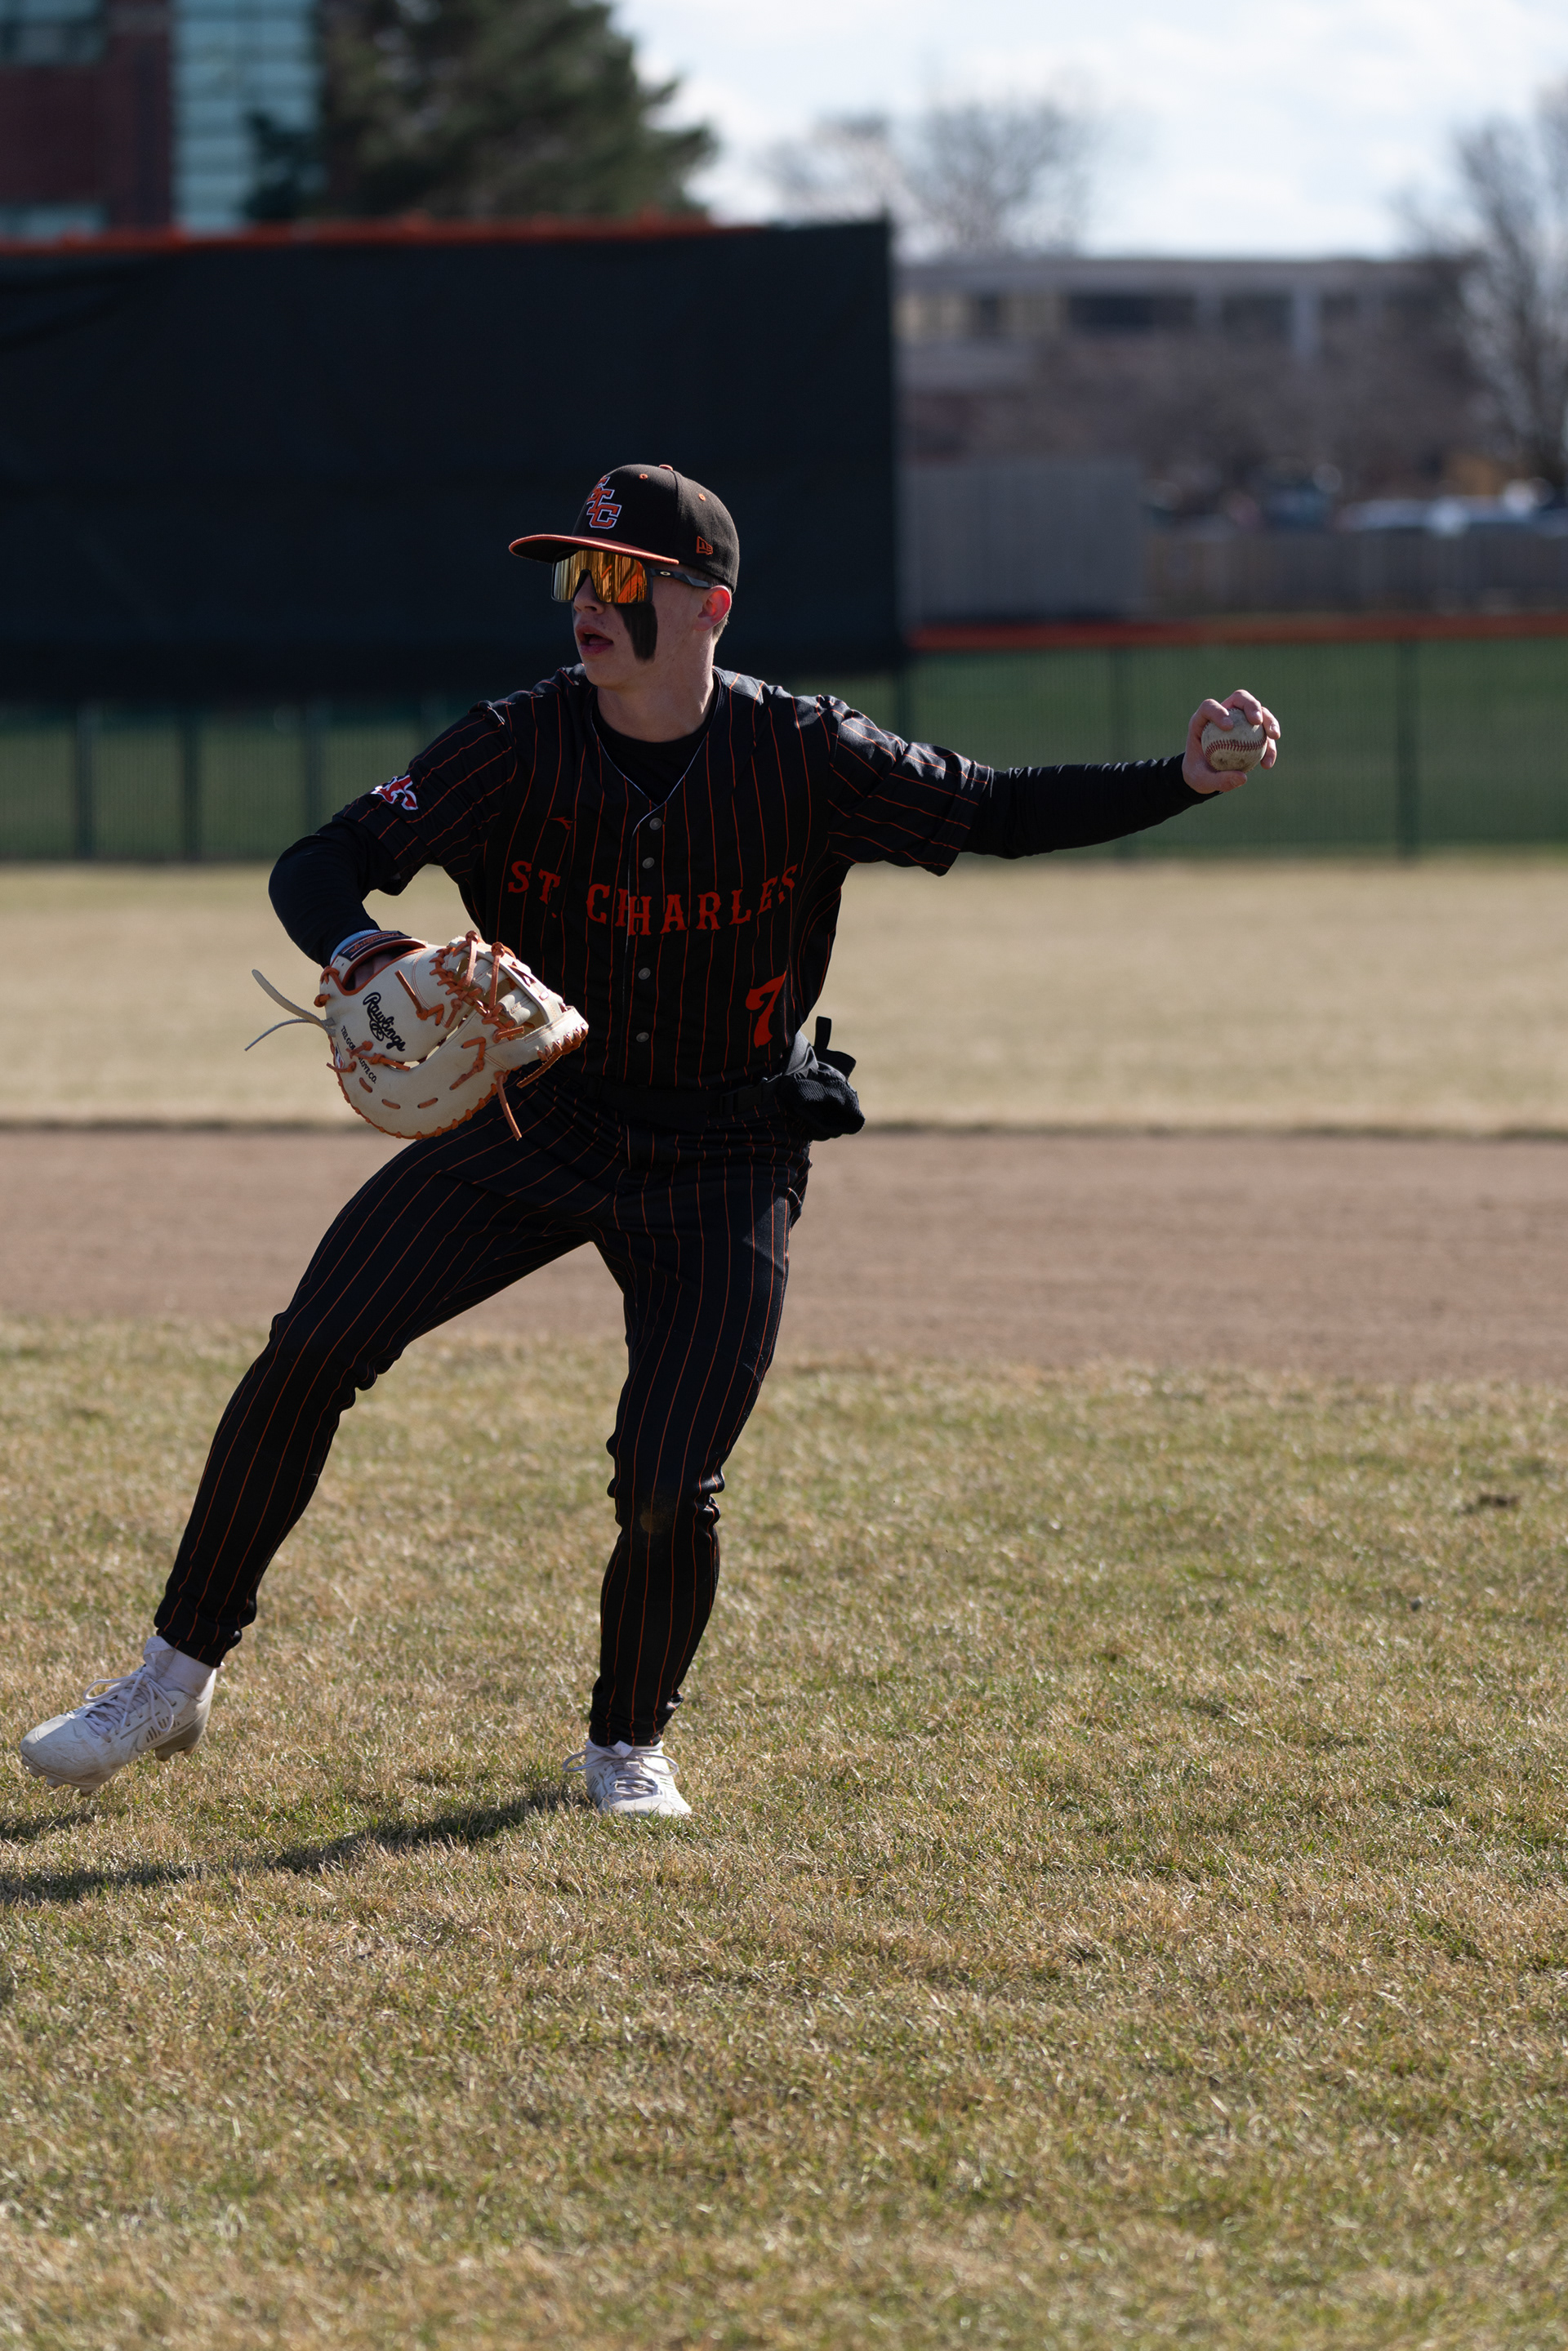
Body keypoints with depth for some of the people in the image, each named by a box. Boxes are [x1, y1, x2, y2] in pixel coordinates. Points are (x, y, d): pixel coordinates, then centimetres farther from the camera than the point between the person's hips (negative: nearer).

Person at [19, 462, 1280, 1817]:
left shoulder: (804, 758, -14)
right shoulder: (517, 749, -13)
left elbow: (1004, 812, -9)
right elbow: (322, 863, -20)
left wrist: (1184, 782, -23)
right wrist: (356, 947, -44)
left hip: (723, 1167, -2)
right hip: (534, 1120, 2)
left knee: (668, 1491, -11)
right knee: (307, 1359, -11)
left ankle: (630, 1745, 19)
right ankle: (178, 1678, 2)